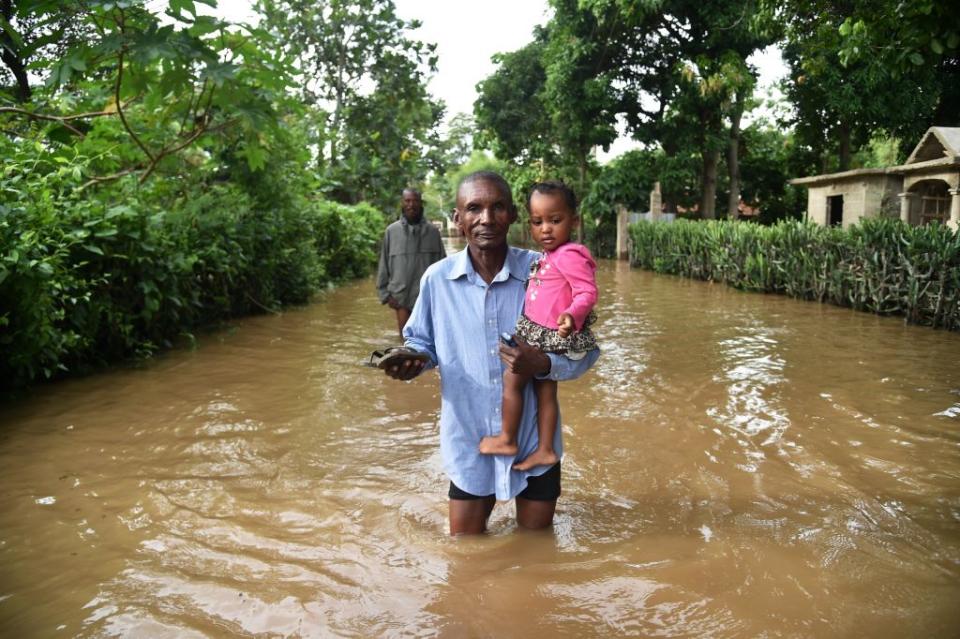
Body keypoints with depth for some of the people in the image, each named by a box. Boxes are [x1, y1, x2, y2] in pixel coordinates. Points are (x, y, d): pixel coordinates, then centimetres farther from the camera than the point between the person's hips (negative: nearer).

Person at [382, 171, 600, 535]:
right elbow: (423, 342, 6)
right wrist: (411, 359, -16)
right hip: (469, 441, 1)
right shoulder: (437, 278, -10)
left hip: (533, 440, -1)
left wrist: (544, 365, -26)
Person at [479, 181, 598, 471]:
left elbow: (587, 292, -26)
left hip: (548, 337, -10)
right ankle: (545, 449, 23)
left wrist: (572, 315, -41)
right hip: (540, 333, 10)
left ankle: (507, 440, 14)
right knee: (545, 390, 14)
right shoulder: (550, 256, 11)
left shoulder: (569, 256, -20)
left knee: (511, 380, -1)